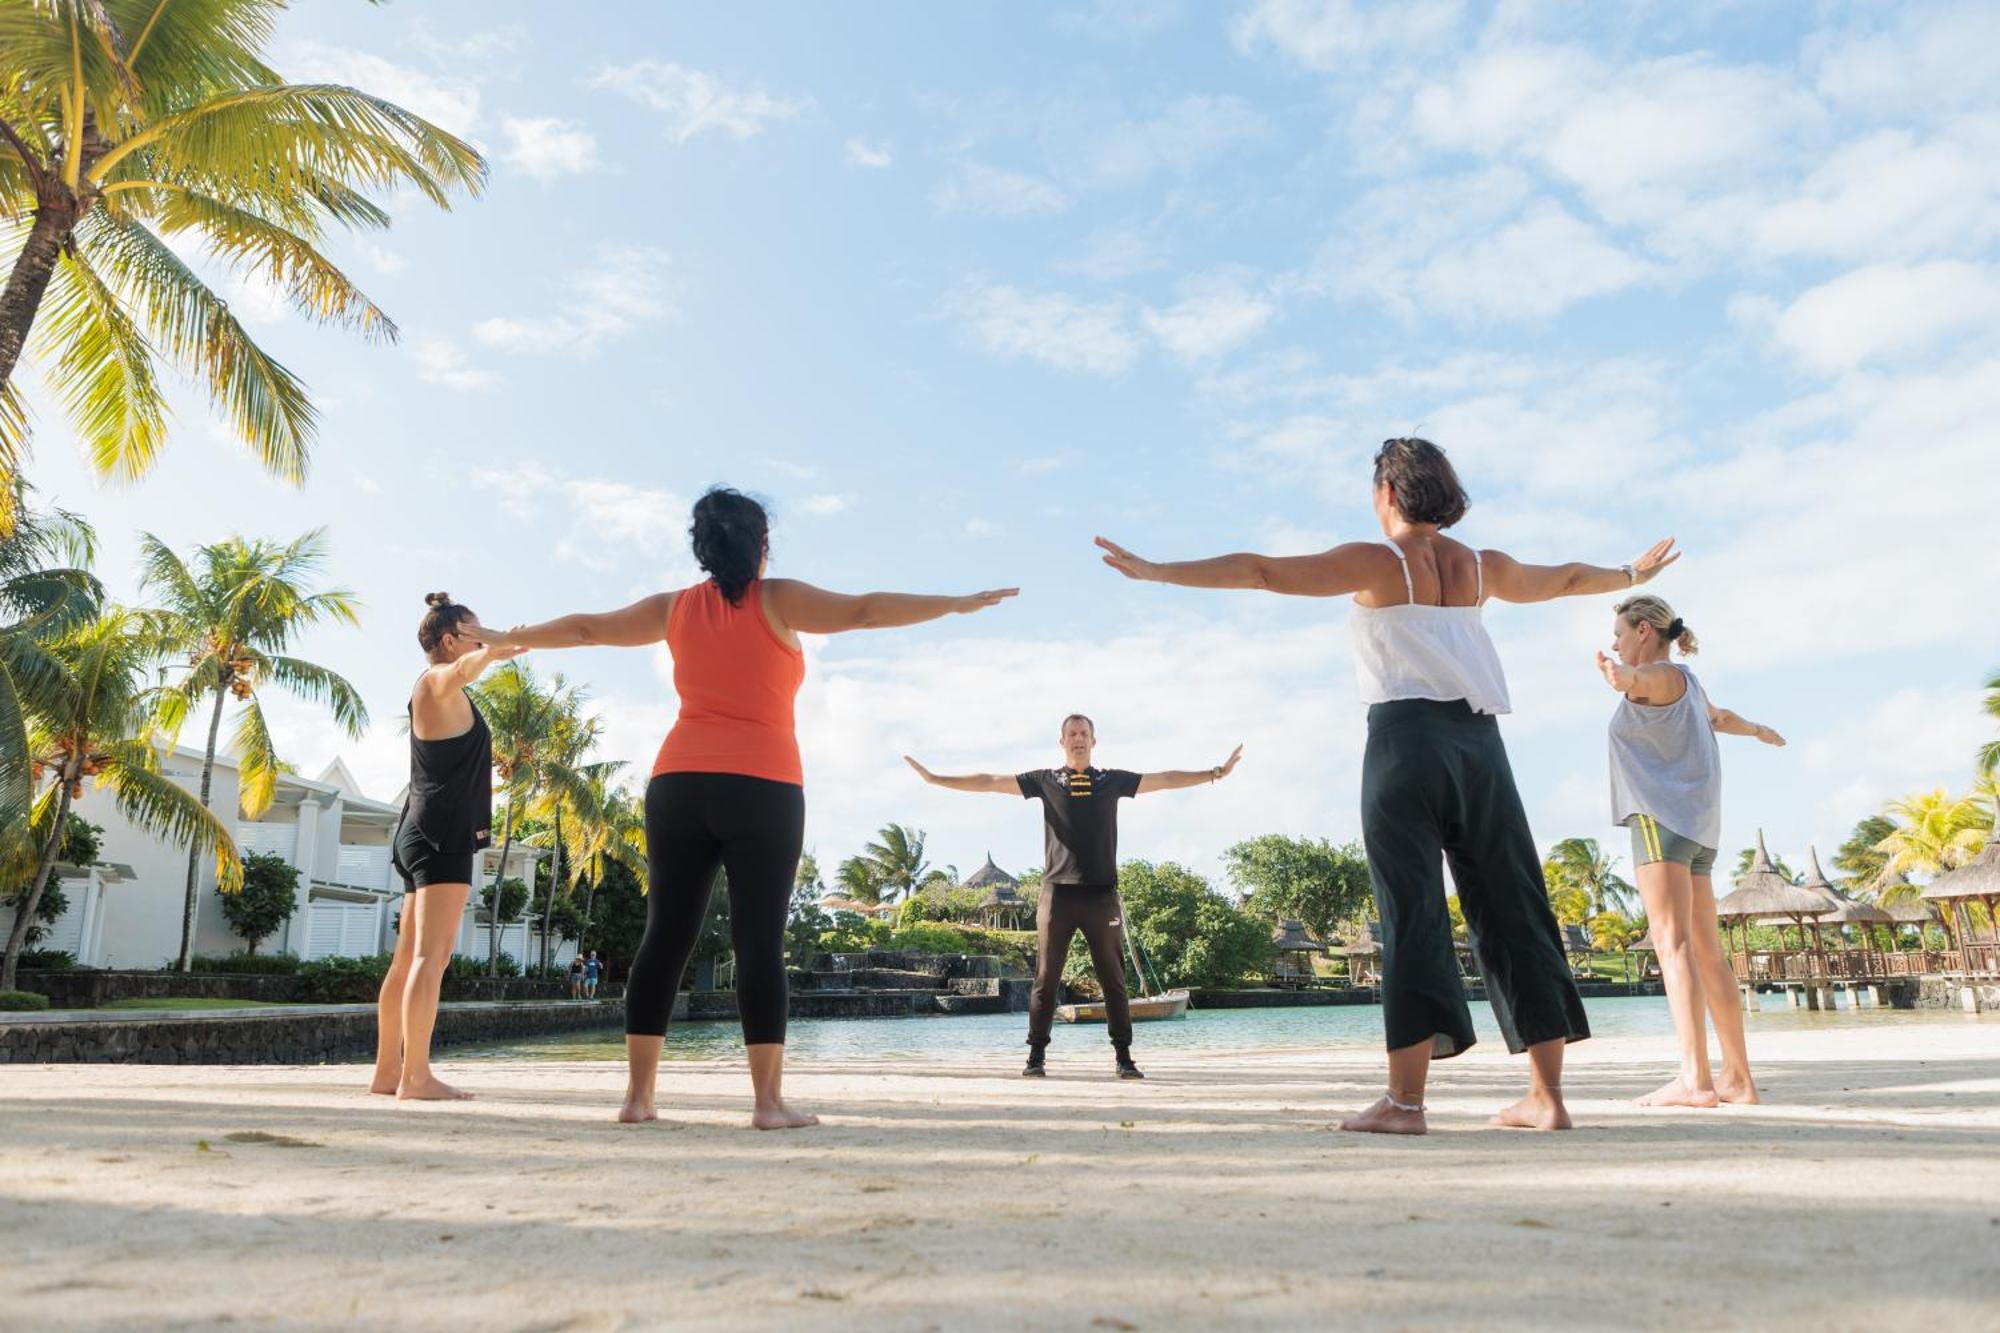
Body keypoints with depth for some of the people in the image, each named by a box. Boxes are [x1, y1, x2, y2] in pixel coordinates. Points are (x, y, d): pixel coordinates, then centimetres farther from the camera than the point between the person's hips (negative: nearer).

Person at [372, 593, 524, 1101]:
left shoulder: (436, 691, 21)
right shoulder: (437, 681, -9)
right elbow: (461, 670, -35)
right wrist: (492, 653, -54)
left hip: (422, 833, 11)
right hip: (442, 835, -11)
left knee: (408, 957, 11)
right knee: (431, 955, -15)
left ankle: (388, 1070, 16)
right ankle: (416, 1076, -18)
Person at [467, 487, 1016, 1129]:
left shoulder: (673, 608, 12)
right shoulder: (777, 600, 0)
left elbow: (584, 628, 21)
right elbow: (866, 611, -6)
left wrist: (509, 638, 37)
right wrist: (962, 603, -3)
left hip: (678, 785, 4)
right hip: (762, 789, -4)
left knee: (665, 936, 6)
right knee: (760, 940, -5)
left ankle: (638, 1094, 8)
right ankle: (768, 1100, -5)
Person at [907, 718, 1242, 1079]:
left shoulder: (1113, 780, 12)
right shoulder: (1045, 780, 9)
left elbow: (1166, 779, 12)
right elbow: (989, 781, 8)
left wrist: (1217, 773, 8)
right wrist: (935, 779, 4)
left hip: (1102, 896, 1)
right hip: (1057, 893, 0)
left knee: (1113, 980, 3)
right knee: (1046, 979, 1)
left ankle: (1124, 1057, 10)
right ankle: (1037, 1056, 8)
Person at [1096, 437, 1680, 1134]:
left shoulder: (1377, 562, 0)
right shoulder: (1482, 567, 16)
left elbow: (1261, 571, -8)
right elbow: (1565, 578, 34)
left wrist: (1157, 571, -8)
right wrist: (1633, 573, 55)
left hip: (1406, 739, -5)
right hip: (1479, 740, 5)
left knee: (1413, 918, -7)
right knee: (1511, 912, 8)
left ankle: (1405, 1100, -7)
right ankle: (1547, 1095, 13)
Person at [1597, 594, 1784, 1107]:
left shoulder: (1664, 675, -4)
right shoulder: (1688, 685, 23)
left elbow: (1636, 679, -31)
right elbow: (1719, 717, 45)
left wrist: (1620, 677, -55)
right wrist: (1759, 731, 67)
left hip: (1663, 815, -10)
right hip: (1697, 826, 10)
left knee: (1673, 943, -17)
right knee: (1706, 950, 9)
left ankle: (1694, 1078, -24)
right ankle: (1737, 1077, 12)